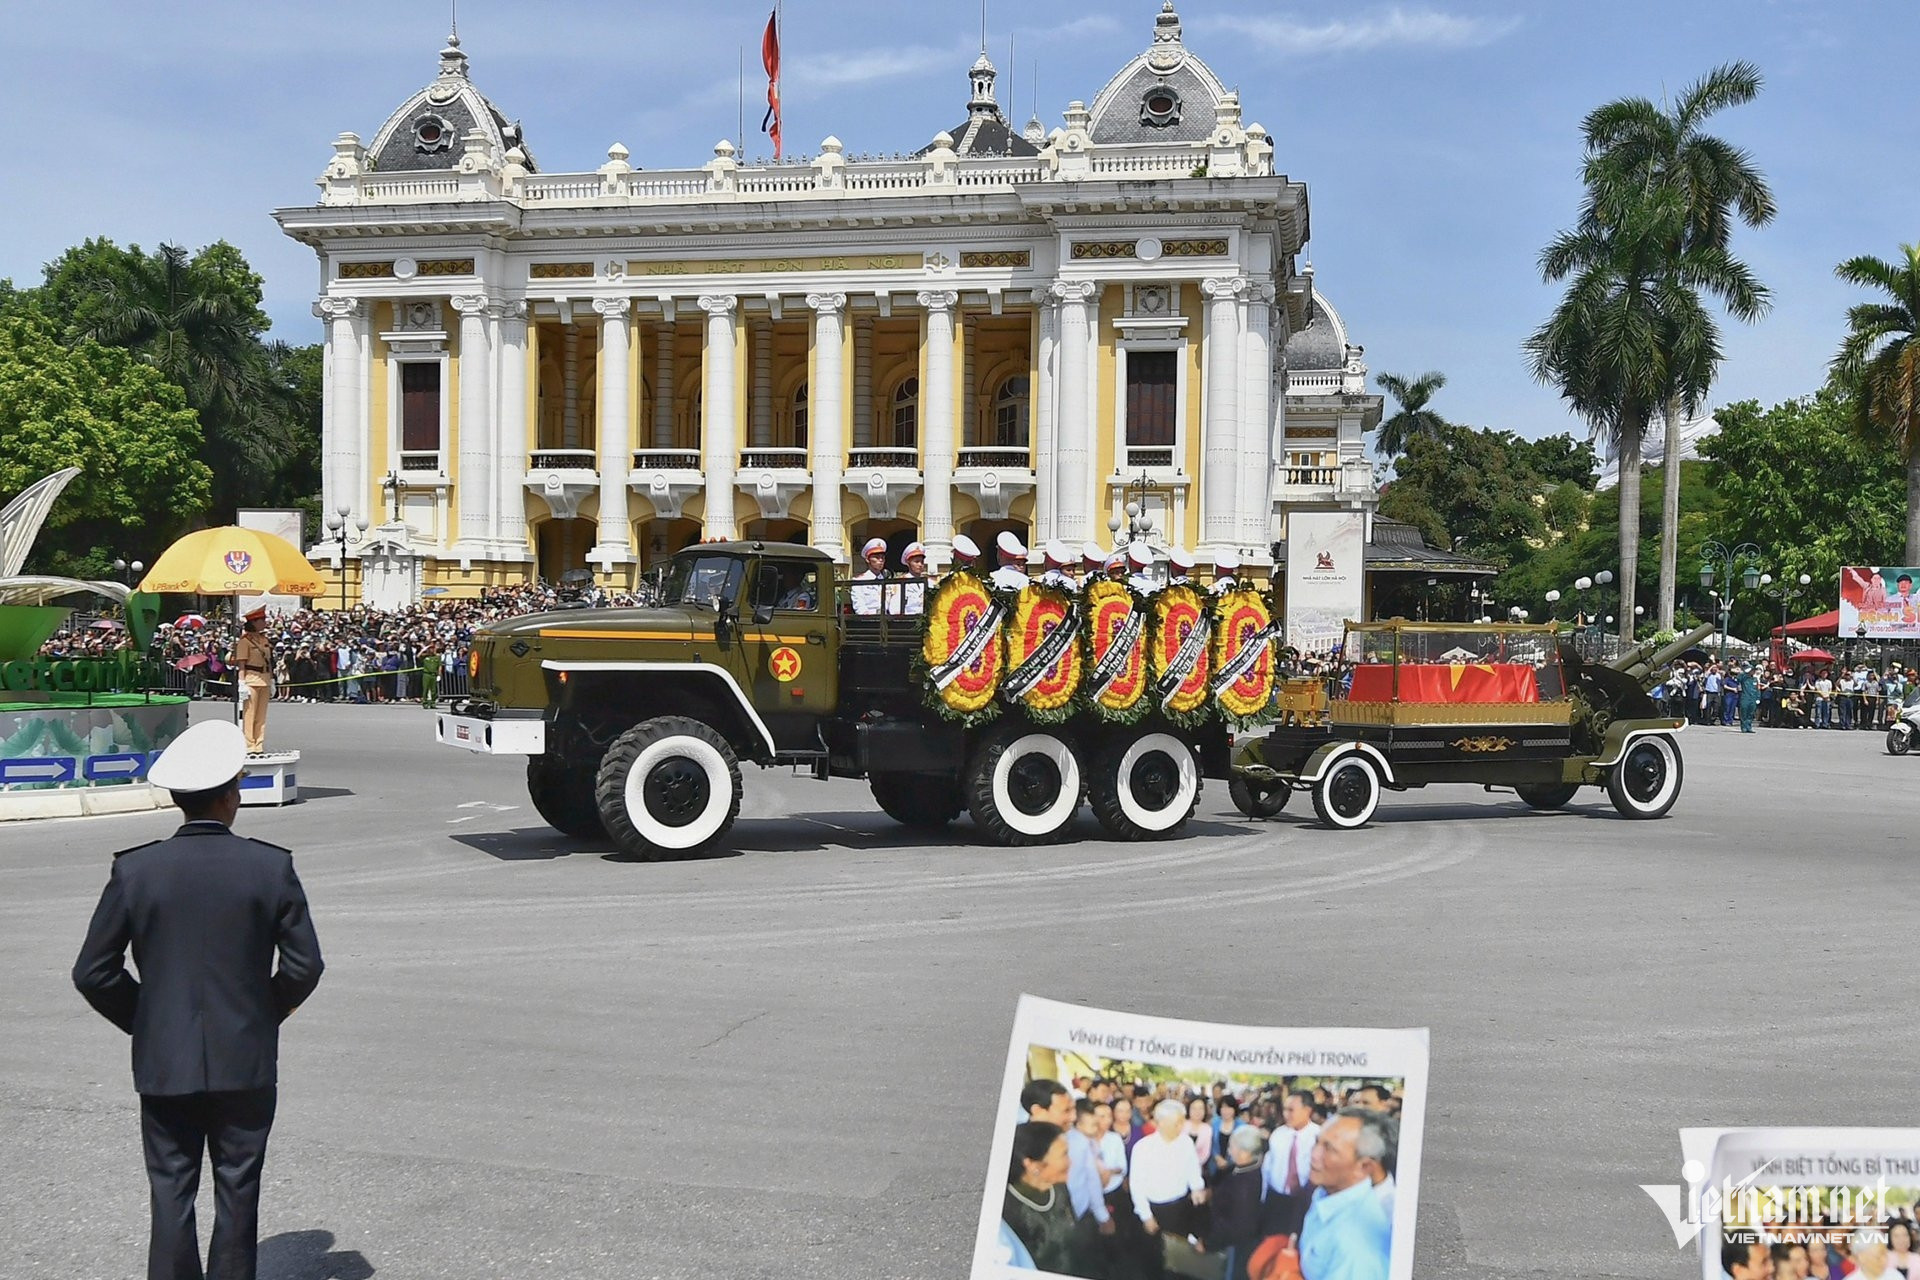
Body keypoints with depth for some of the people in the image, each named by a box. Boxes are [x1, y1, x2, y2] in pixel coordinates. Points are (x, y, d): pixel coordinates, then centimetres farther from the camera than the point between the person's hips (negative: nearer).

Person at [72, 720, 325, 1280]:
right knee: (238, 1192, 11)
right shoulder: (272, 866, -9)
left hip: (164, 1064, 1)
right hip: (246, 1062, 0)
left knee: (171, 1194, 9)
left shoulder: (134, 870, -7)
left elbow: (93, 972, -4)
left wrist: (142, 1020, 11)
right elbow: (305, 964, -8)